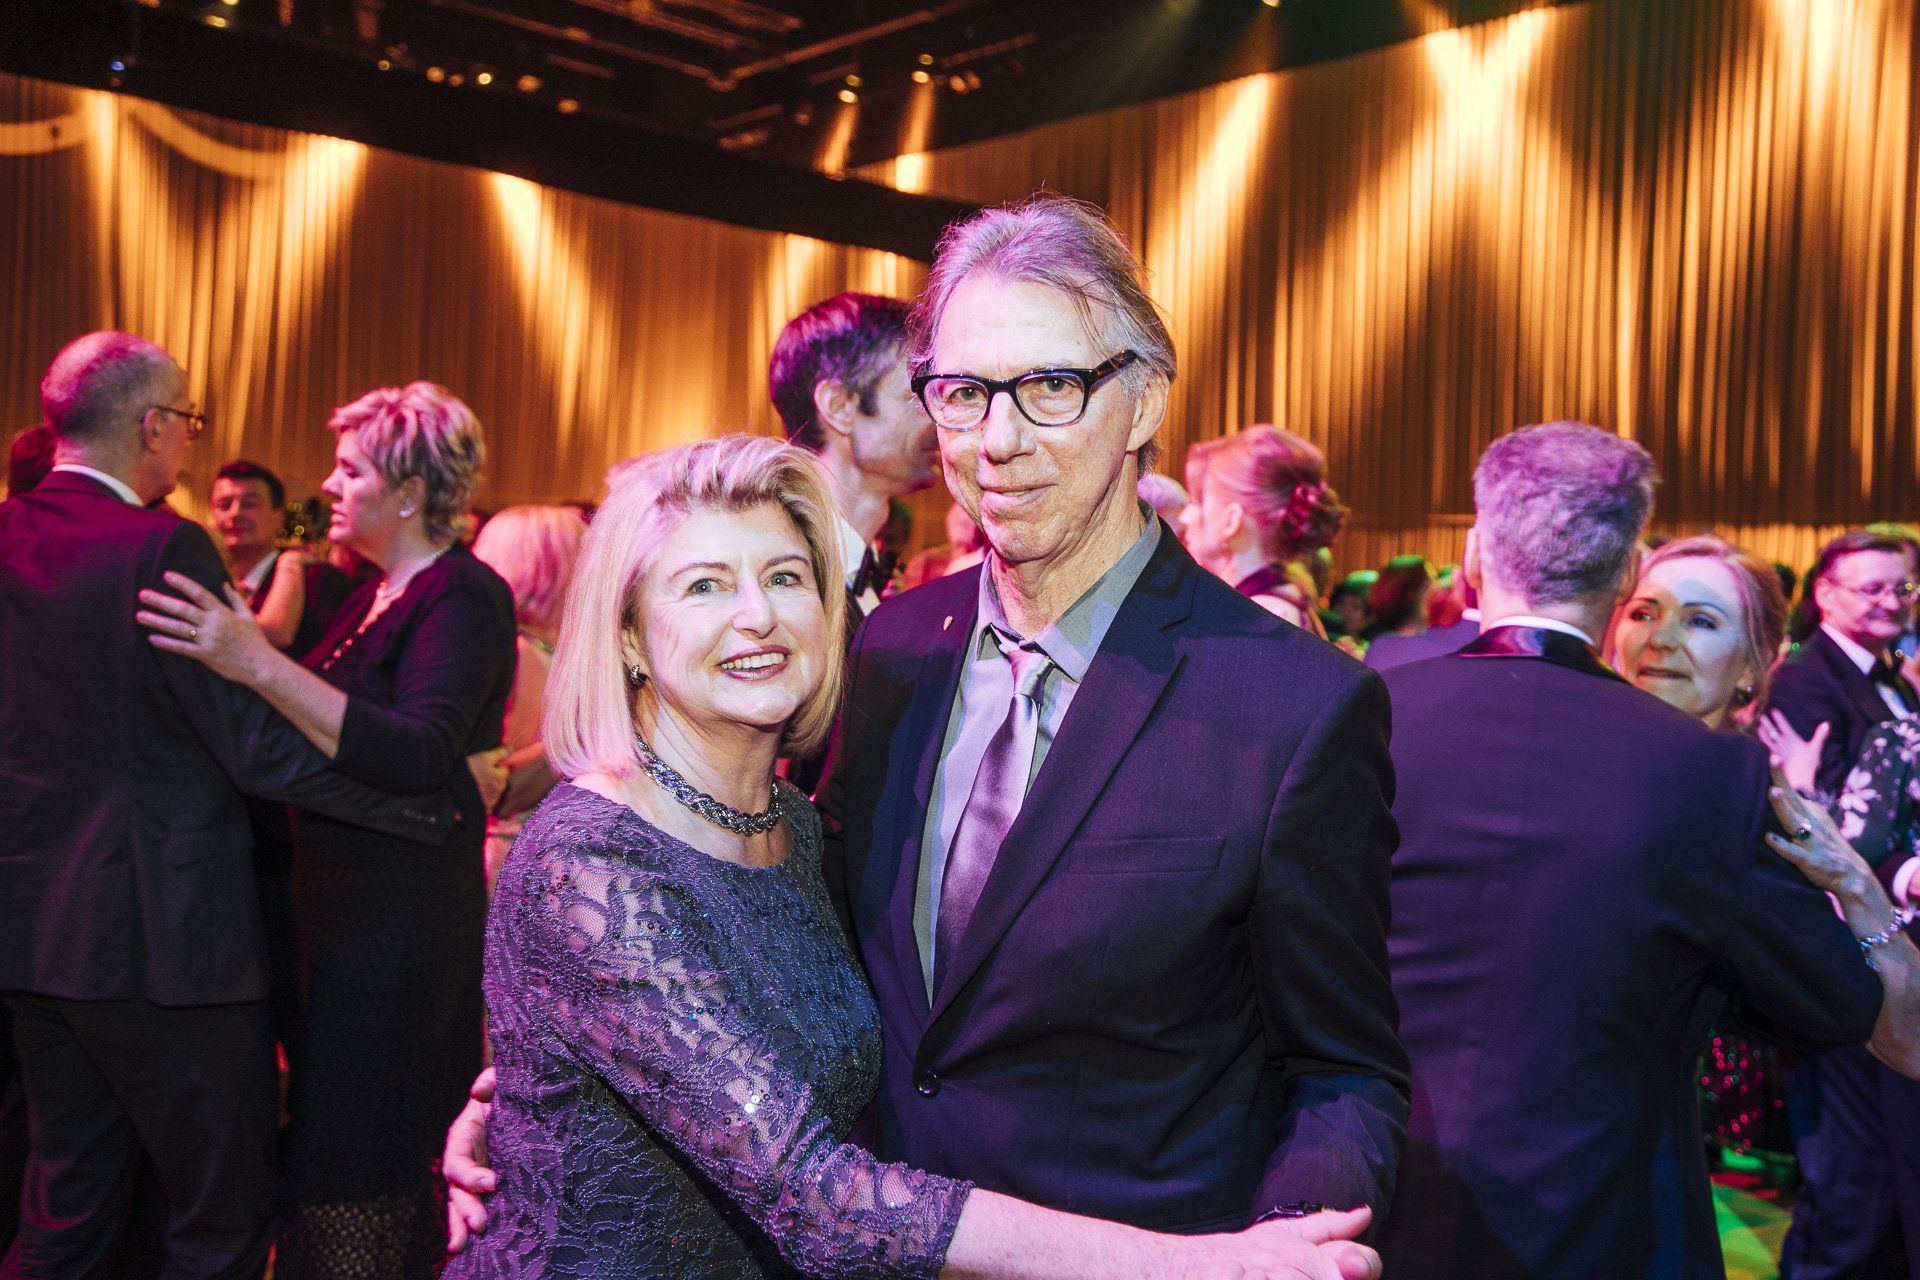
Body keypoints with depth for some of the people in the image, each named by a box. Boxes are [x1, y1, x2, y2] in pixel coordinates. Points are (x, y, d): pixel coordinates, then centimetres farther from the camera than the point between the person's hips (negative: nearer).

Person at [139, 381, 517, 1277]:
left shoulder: (462, 595, -15)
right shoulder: (374, 595, 14)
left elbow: (419, 754, -29)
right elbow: (319, 720, 15)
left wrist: (260, 665, -34)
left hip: (399, 916, -9)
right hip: (340, 900, 9)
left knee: (356, 1169, 0)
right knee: (325, 1135, 16)